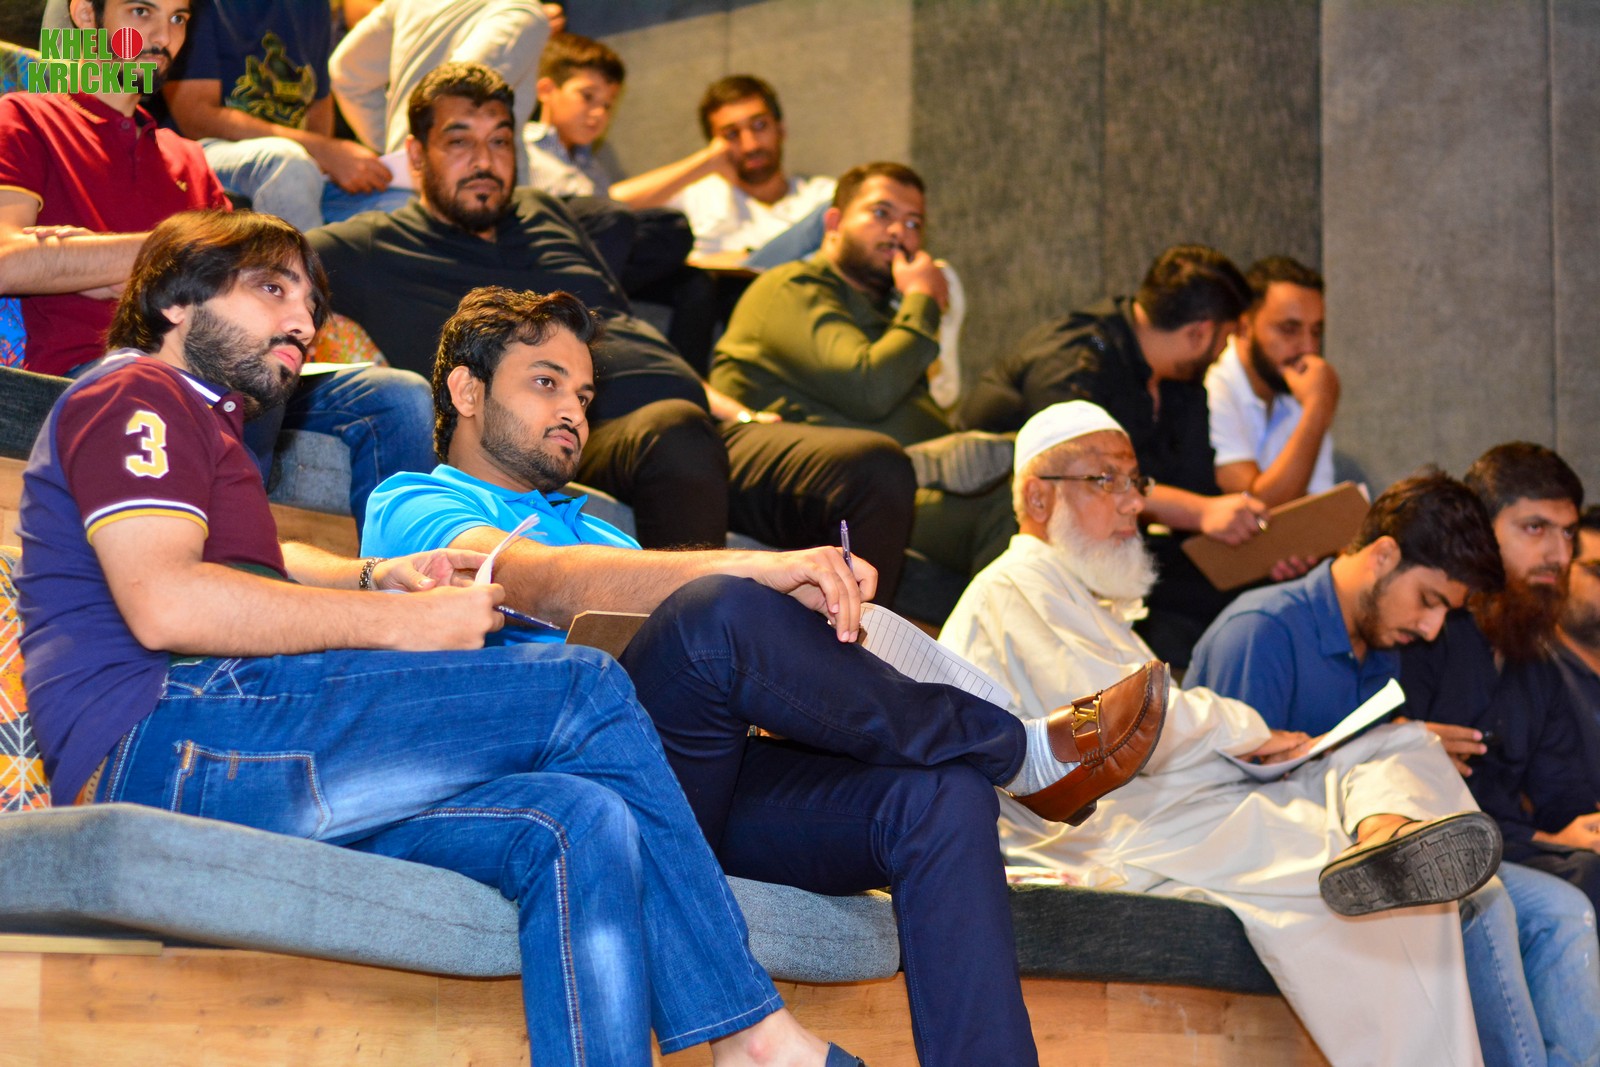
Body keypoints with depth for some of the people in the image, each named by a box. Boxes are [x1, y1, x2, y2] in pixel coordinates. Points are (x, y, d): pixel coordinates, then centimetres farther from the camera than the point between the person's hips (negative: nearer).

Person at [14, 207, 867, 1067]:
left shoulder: (198, 416, 34)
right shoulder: (132, 395, 3)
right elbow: (164, 603, -14)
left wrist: (375, 578, 25)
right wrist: (399, 623, -9)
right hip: (170, 737, -10)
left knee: (579, 822, -11)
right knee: (586, 690, -14)